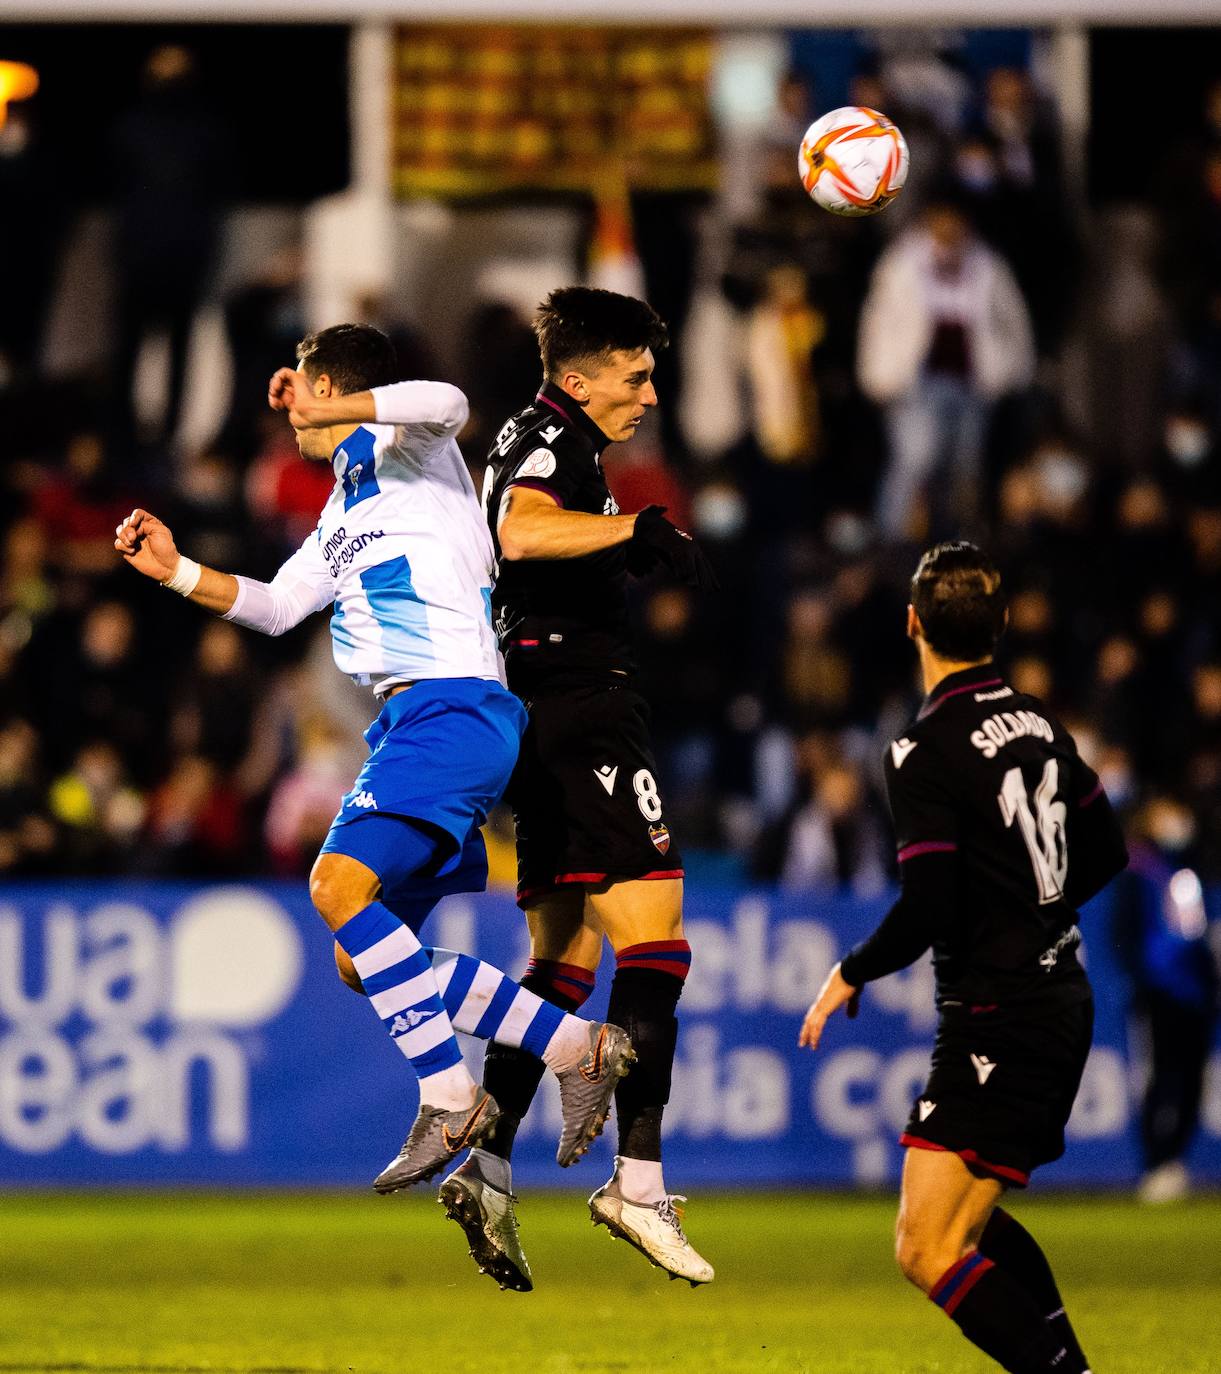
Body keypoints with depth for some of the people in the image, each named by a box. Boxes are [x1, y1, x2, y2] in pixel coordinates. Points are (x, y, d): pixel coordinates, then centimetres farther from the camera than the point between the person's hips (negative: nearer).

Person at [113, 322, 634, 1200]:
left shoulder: (405, 448, -1)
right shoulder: (345, 509, 26)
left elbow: (447, 403, -25)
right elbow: (277, 606, 33)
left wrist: (323, 414, -26)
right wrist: (178, 572, 22)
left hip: (452, 708, -10)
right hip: (415, 722, 10)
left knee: (340, 884, -24)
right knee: (363, 960, 5)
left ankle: (451, 1101, -21)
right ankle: (577, 1047, 7)